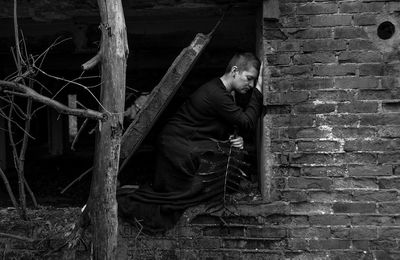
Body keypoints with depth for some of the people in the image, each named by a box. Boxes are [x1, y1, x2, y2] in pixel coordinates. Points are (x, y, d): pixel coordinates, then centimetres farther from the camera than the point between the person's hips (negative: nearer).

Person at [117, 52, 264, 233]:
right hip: (177, 148, -10)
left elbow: (225, 129, 16)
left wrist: (234, 139, -6)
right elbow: (246, 123, -19)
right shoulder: (216, 94, -22)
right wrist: (258, 90, -14)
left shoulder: (225, 93, 10)